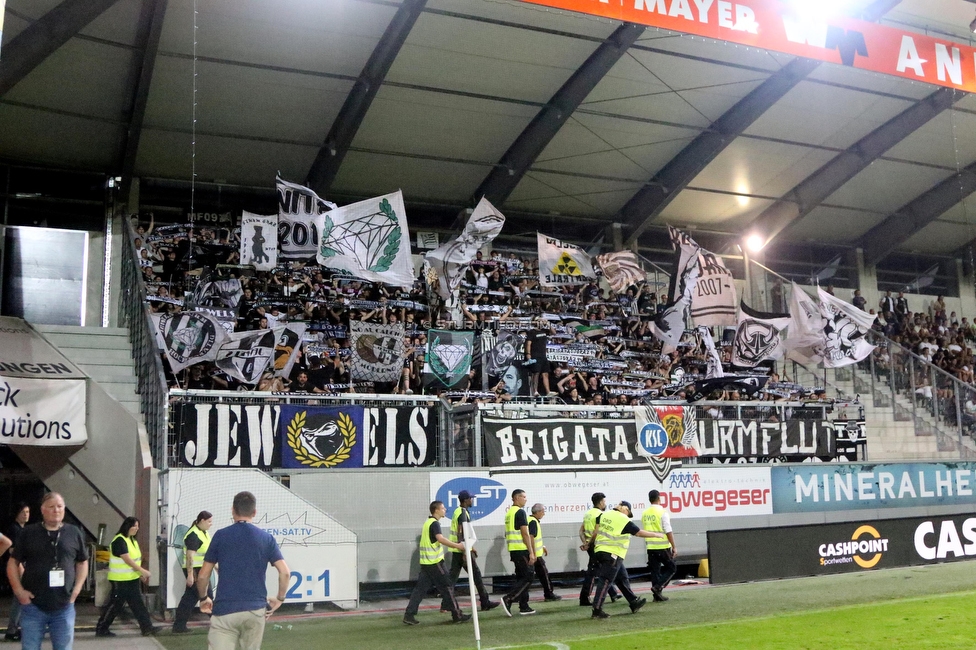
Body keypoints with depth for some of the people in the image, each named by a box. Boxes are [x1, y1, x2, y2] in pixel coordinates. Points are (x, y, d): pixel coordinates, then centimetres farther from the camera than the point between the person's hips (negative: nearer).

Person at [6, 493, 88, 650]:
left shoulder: (74, 533, 3)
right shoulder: (29, 532, -1)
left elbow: (82, 562, 13)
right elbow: (13, 562, 5)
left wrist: (77, 589, 2)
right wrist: (18, 590, -5)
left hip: (64, 607, 1)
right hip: (33, 606, -1)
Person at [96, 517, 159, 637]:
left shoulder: (132, 540, 13)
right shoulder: (119, 540, -16)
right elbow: (127, 559, -22)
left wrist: (141, 574, 10)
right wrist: (142, 570, -21)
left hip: (132, 579, 9)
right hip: (120, 580, -9)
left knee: (137, 603, 5)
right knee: (116, 604, 0)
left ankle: (147, 627, 3)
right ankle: (101, 629, 13)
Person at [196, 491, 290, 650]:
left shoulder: (220, 536, 1)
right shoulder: (266, 538, 5)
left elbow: (203, 576, 3)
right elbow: (285, 572, -2)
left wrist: (204, 598, 20)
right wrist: (280, 598, 12)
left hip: (225, 610, -2)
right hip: (256, 610, 2)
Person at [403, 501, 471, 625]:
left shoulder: (428, 523, 15)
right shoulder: (434, 523, -14)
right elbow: (441, 539, -30)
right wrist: (457, 546, -31)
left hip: (425, 562, 9)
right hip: (434, 563, -9)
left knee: (420, 588, 7)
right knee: (447, 588, 0)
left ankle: (409, 615, 2)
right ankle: (457, 615, 5)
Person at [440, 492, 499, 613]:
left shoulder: (457, 512, 15)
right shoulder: (463, 513, -15)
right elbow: (461, 534, -21)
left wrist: (471, 548, 27)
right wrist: (465, 552, -22)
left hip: (455, 550, 9)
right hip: (462, 550, -9)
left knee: (452, 577, 7)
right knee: (476, 575, 2)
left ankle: (445, 605, 4)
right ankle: (485, 603, 10)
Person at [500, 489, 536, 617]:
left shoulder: (509, 512, 16)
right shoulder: (520, 512, -11)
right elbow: (525, 533, -16)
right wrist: (531, 552, -14)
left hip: (513, 549, 9)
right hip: (521, 549, -9)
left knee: (521, 577, 11)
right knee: (527, 577, -6)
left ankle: (524, 607, 12)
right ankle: (508, 599, -14)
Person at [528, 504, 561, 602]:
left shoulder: (531, 520, 15)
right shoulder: (533, 522, -17)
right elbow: (531, 538, -26)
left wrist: (543, 547, 28)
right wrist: (533, 554, -26)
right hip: (536, 555, -9)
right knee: (544, 574, 2)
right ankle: (549, 595, 11)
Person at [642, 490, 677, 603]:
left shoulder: (644, 513, 6)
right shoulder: (663, 512, -11)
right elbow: (668, 531, -13)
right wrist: (674, 547, -9)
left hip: (650, 547, 5)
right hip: (663, 547, -5)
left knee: (655, 571, 11)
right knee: (671, 568, 9)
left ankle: (657, 595, 10)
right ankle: (658, 587, -7)